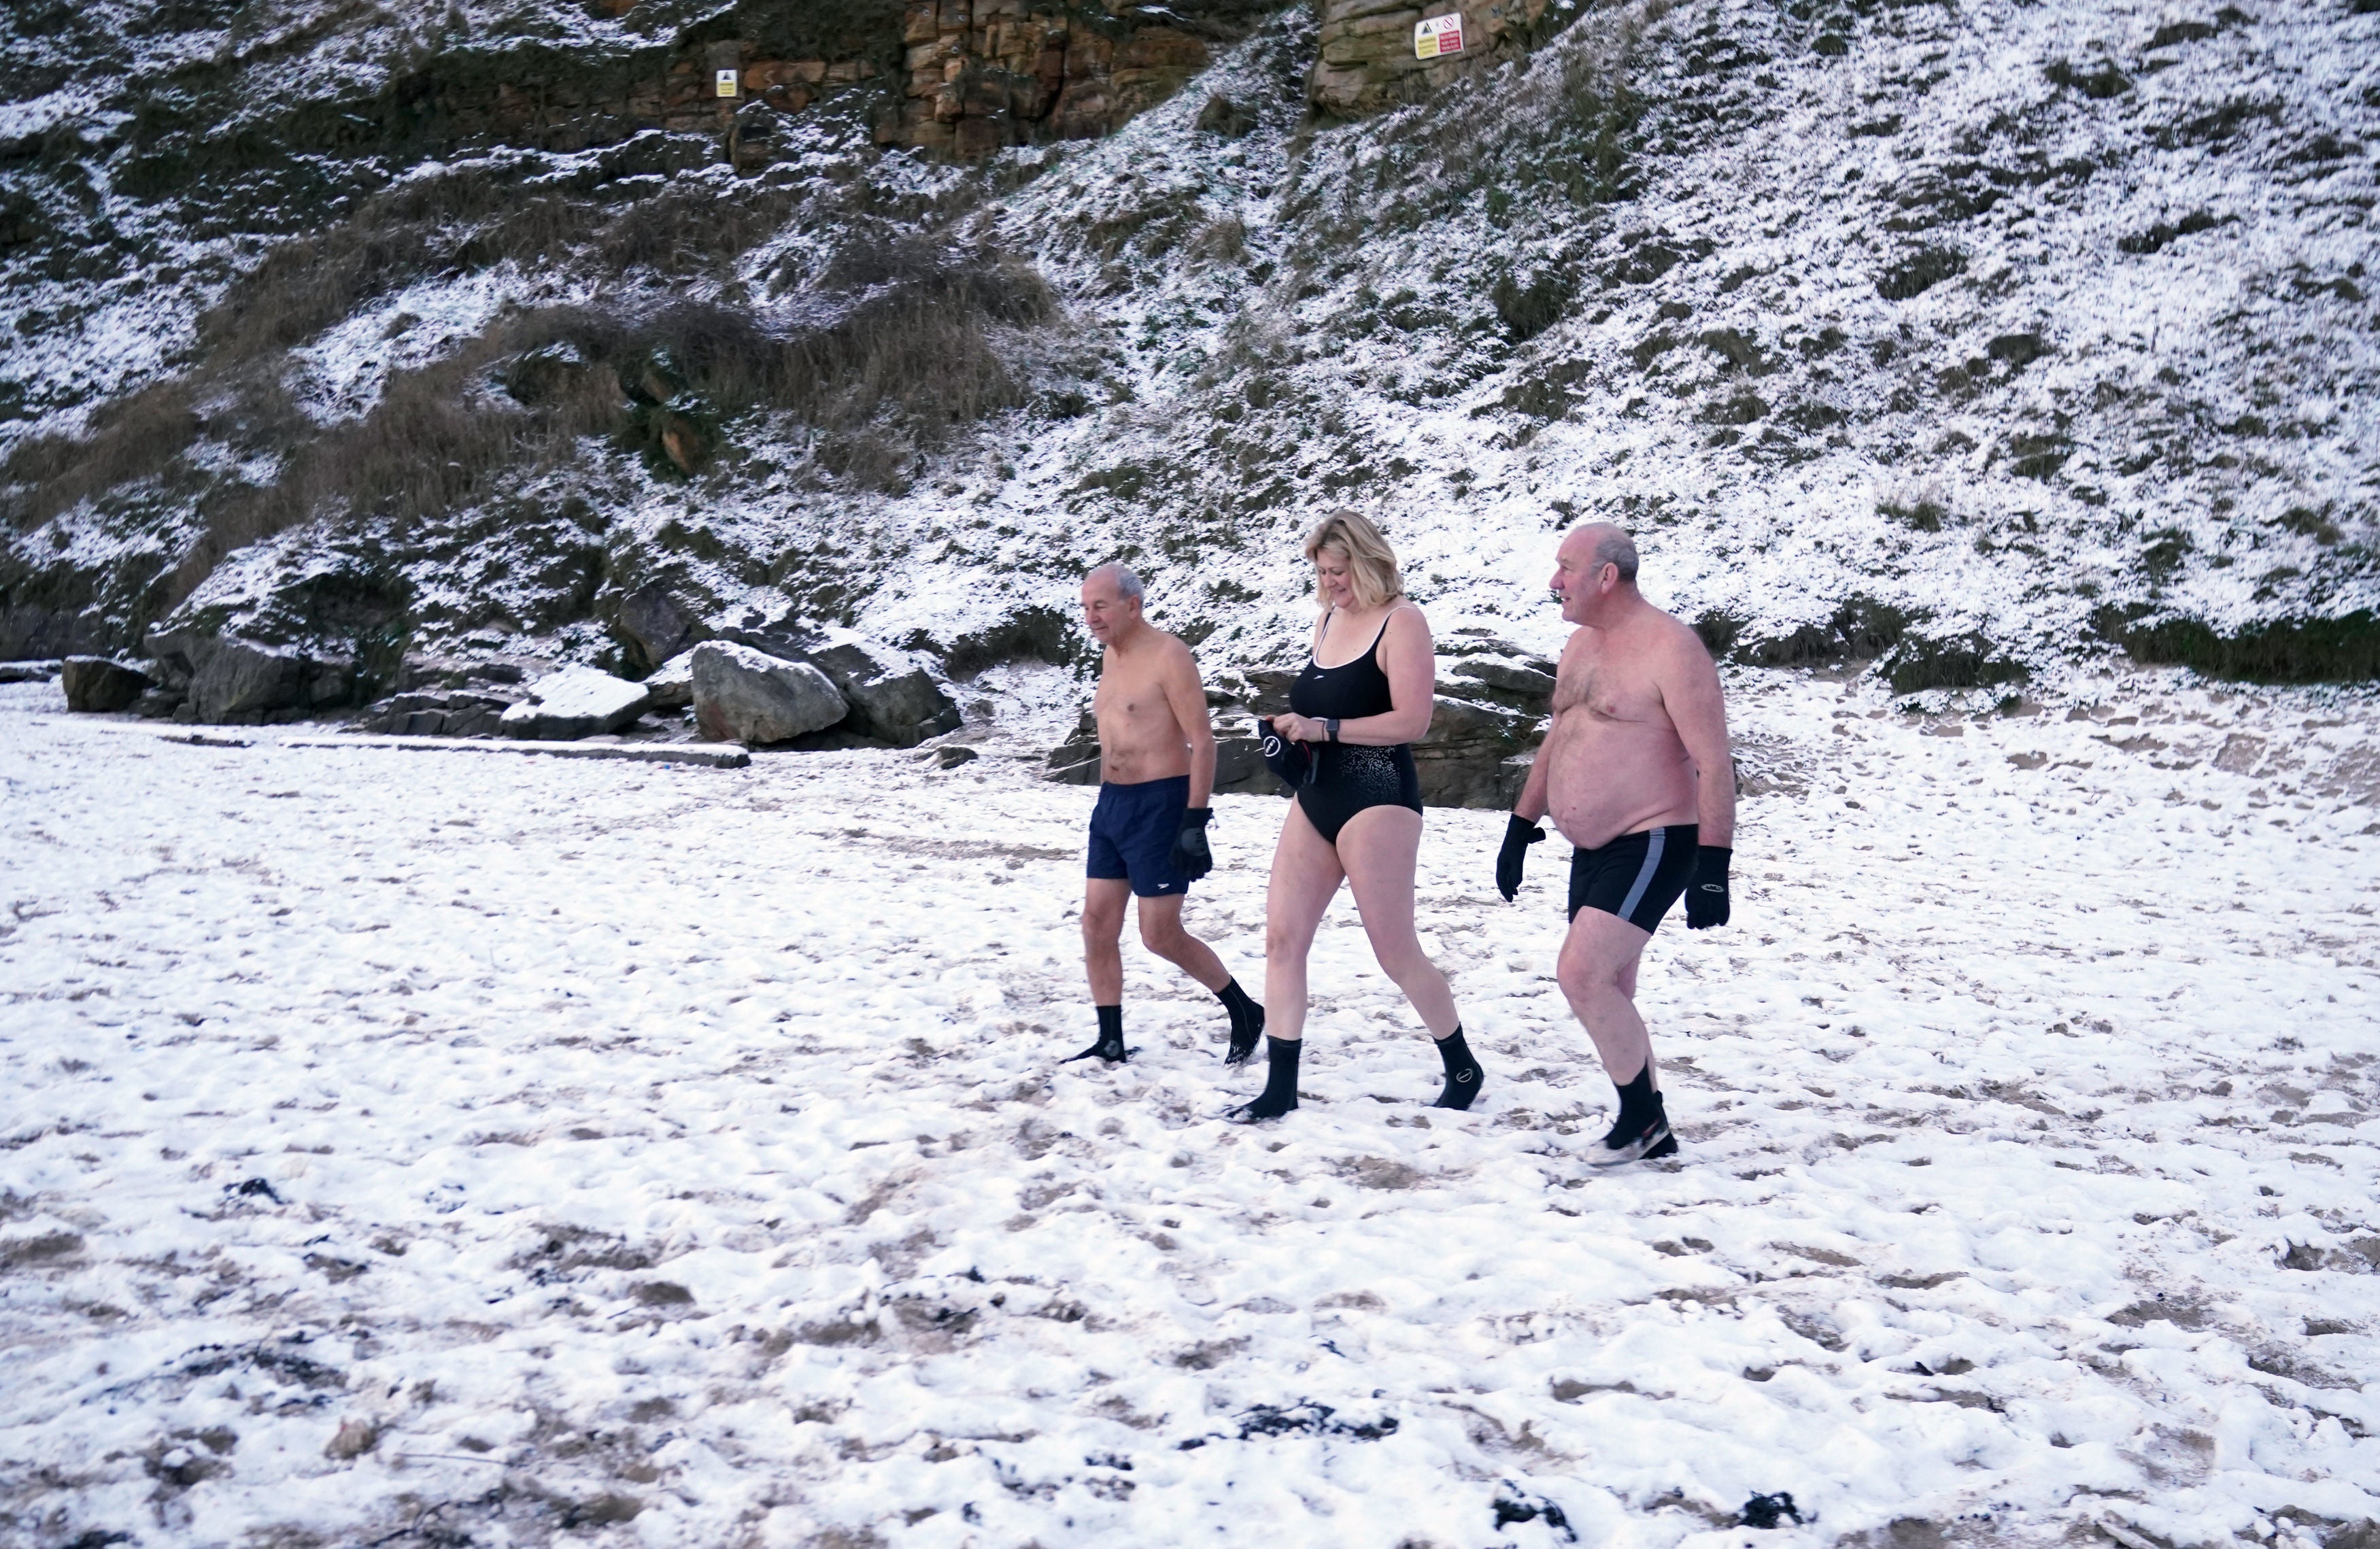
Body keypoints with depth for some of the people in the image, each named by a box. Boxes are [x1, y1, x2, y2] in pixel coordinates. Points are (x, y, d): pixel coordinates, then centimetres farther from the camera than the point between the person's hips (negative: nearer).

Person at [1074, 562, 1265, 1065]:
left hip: (1160, 804, -8)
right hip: (1112, 803, 8)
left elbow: (1202, 740, -17)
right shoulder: (1112, 656, 12)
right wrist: (1109, 800, 19)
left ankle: (1246, 1013, 14)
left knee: (1161, 934, -4)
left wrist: (1195, 822, -21)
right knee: (1097, 925, 5)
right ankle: (1110, 1042, 14)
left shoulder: (1168, 656, -14)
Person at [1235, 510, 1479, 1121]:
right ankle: (1280, 1087, 7)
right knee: (1282, 937, 1)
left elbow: (1411, 721, -18)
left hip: (1377, 800, -8)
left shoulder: (1401, 620, -11)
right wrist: (1293, 732, 3)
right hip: (1317, 798, 8)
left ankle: (1463, 1068, 20)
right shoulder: (1328, 618, 14)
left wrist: (1325, 728, -21)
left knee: (1394, 949, -1)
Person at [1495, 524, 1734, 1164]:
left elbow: (1714, 763, -18)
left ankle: (1640, 1114, -1)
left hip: (1653, 844, -9)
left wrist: (1713, 866, -23)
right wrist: (1521, 826, 22)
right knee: (1607, 994, 10)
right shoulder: (1581, 643, 13)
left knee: (1581, 972, -18)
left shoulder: (1669, 649, -15)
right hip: (1594, 849, 9)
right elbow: (1558, 739, 23)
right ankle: (1650, 1132, 21)